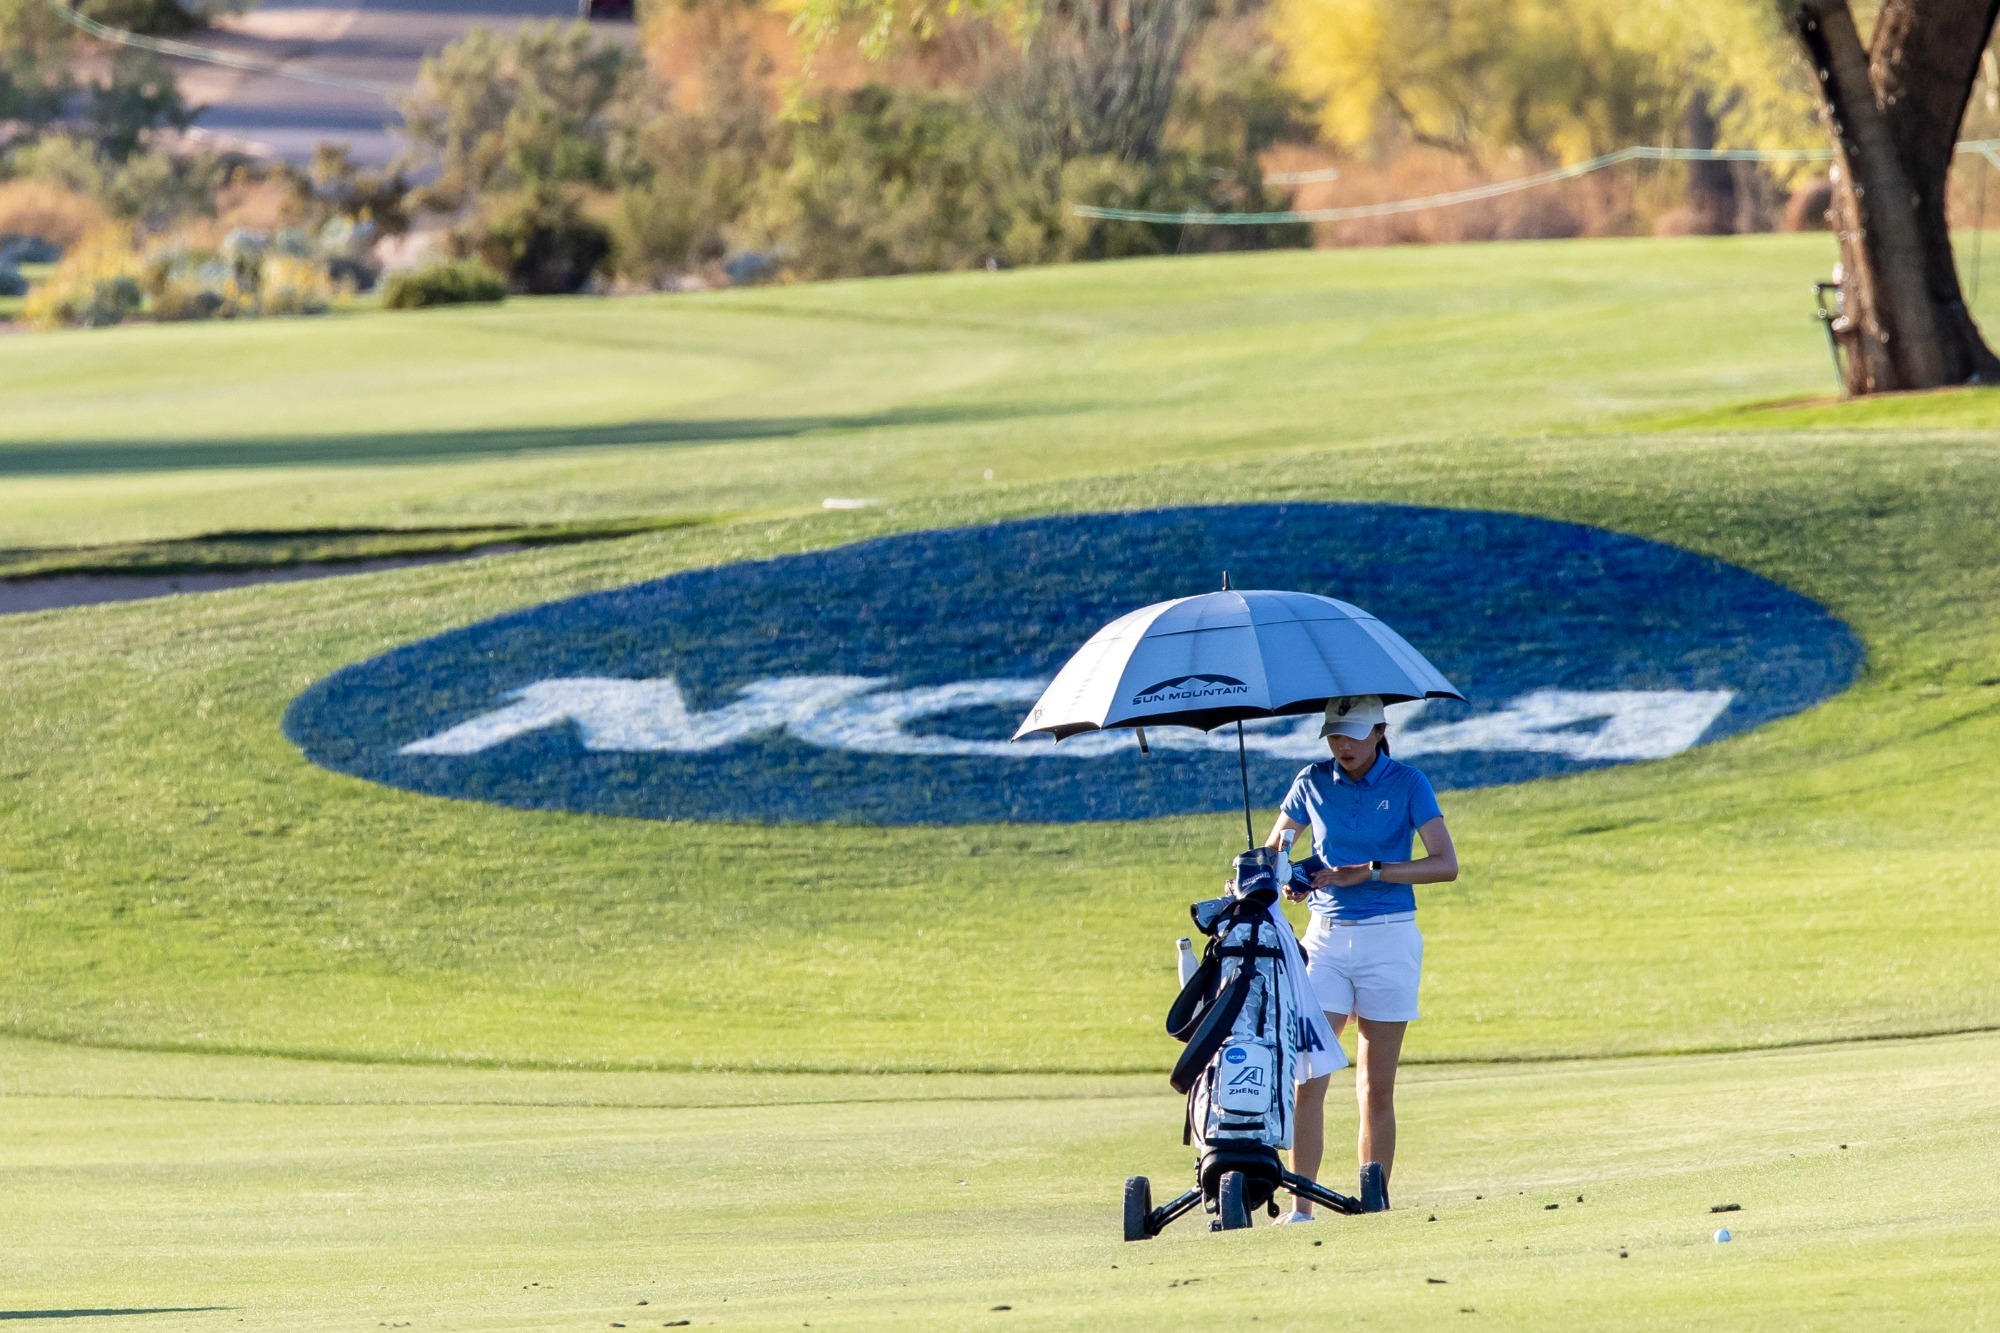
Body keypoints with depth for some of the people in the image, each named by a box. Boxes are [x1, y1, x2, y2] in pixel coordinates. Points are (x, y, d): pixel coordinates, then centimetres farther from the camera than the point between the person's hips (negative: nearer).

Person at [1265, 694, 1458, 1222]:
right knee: (1308, 1078, -9)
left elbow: (1446, 865, -11)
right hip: (1327, 937, 2)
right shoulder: (1312, 783, 5)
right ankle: (1300, 1208, -10)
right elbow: (1274, 847, 17)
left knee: (1377, 1088, 0)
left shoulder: (1407, 784, -3)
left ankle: (1375, 1201, 7)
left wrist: (1367, 871, -20)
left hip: (1389, 939, -2)